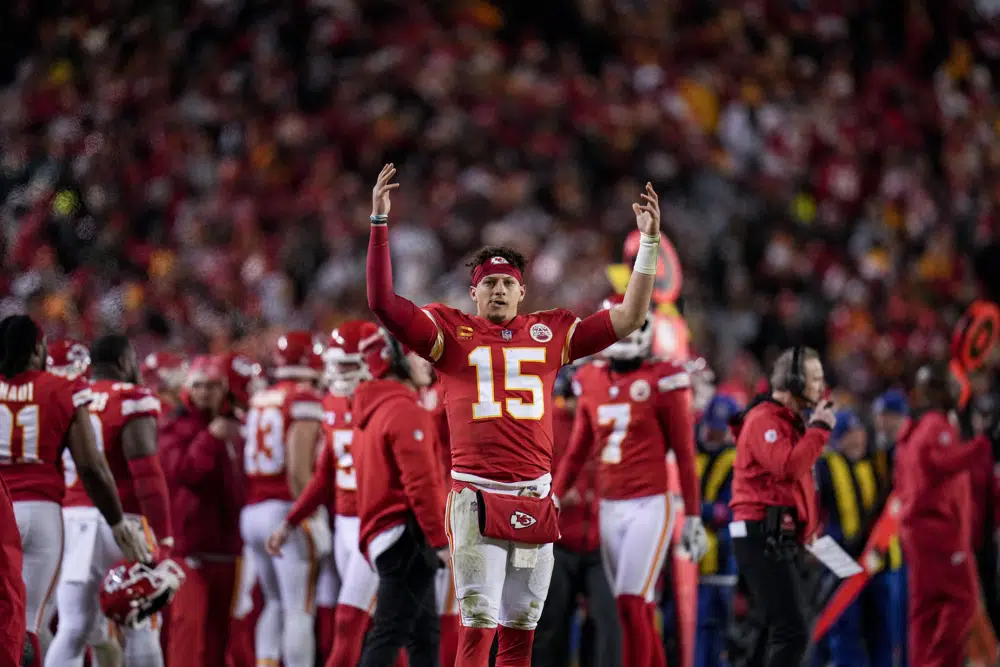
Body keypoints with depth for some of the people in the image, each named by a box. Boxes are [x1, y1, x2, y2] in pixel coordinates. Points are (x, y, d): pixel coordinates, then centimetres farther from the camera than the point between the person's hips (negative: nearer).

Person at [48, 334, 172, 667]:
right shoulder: (133, 402, -5)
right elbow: (147, 475, -12)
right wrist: (163, 538, -10)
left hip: (71, 520, 5)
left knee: (73, 628, 3)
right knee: (141, 628, 7)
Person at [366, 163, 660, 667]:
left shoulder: (551, 333, 14)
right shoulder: (452, 333, 7)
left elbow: (628, 318, 15)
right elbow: (383, 303, -1)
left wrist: (649, 242, 11)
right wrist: (380, 223, -6)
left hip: (535, 501, 3)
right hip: (476, 496, -3)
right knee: (477, 626, -10)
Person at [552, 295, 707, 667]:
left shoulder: (661, 382, -5)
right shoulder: (590, 382, 10)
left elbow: (684, 454, -3)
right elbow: (578, 452, 17)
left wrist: (693, 517, -4)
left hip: (650, 506, -5)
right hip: (609, 507, 5)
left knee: (632, 606, -13)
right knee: (640, 613, 8)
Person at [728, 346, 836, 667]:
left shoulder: (790, 422, 21)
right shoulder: (763, 420, -12)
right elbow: (788, 466, -26)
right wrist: (819, 428, -16)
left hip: (782, 541, 11)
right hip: (763, 540, -11)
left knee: (786, 631, 14)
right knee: (793, 632, -18)